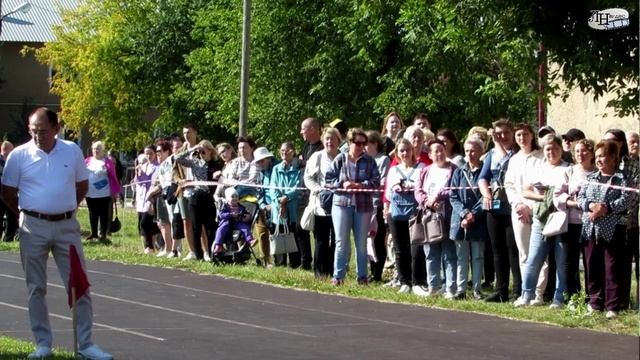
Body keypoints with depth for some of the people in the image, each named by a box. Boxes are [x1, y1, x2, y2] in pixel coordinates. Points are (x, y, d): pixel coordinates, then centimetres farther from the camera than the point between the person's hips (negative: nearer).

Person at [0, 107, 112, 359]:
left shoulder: (72, 151, 1)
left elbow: (82, 186, 13)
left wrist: (66, 208, 9)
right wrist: (28, 214, 6)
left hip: (67, 225, 1)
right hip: (34, 227, -1)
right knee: (36, 287, 5)